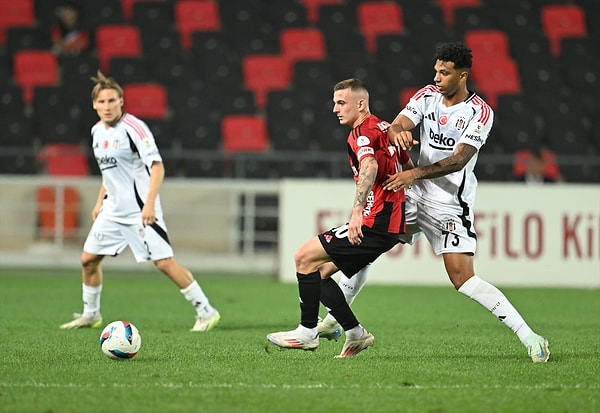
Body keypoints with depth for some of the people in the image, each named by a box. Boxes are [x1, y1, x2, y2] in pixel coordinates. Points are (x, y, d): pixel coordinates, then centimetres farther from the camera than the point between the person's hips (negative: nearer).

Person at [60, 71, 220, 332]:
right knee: (88, 259, 9)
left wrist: (149, 203, -28)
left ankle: (205, 311, -5)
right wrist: (100, 202, 20)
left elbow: (157, 166, -19)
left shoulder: (134, 127, -15)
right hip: (113, 210, 8)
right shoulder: (97, 131, 10)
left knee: (164, 262, -12)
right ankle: (90, 314, 26)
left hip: (140, 210, -8)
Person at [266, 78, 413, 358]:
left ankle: (307, 332, -3)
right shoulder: (384, 128, 19)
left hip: (374, 222, -10)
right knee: (320, 271, 13)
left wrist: (357, 211, -39)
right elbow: (408, 167, 30)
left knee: (305, 257, -8)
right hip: (391, 223, 10)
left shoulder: (362, 132, -11)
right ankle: (355, 334, 12)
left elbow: (369, 166, -31)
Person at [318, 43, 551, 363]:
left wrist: (415, 174, -32)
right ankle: (332, 321, 22)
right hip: (415, 194, 6)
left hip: (450, 204, -6)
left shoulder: (480, 112, -12)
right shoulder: (427, 96, 4)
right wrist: (397, 133, -33)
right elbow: (397, 125, -8)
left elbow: (459, 160, -21)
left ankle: (529, 337, -16)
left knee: (463, 278, -18)